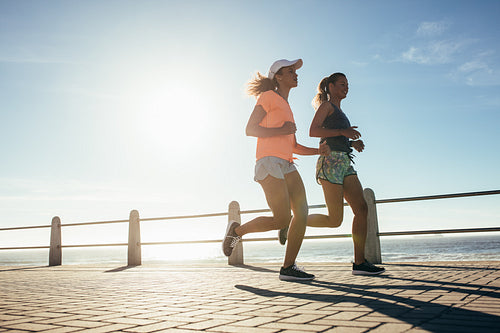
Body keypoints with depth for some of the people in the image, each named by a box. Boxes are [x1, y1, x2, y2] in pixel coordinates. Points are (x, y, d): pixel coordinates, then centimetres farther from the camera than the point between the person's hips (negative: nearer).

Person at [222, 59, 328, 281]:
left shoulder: (286, 106, 28)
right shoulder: (268, 96, 5)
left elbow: (294, 146, 26)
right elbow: (250, 129, -5)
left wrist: (317, 150, 11)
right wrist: (281, 130, -12)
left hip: (286, 165, 8)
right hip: (269, 162, -8)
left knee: (302, 211, -8)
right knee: (282, 219, -15)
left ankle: (288, 267, -4)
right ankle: (237, 230, 7)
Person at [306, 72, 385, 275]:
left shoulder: (339, 112, 31)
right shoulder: (326, 105, 6)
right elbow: (313, 131, -9)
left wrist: (353, 142, 13)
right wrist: (342, 131, -14)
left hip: (344, 163, 9)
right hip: (330, 162, -9)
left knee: (362, 209, -8)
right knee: (335, 220, -13)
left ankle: (359, 262, -9)